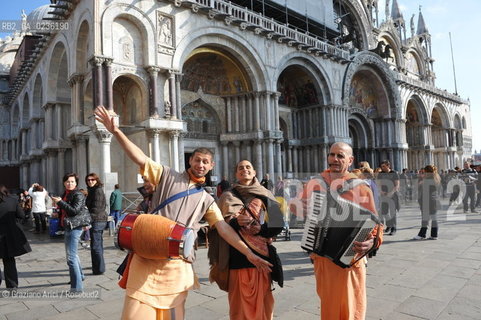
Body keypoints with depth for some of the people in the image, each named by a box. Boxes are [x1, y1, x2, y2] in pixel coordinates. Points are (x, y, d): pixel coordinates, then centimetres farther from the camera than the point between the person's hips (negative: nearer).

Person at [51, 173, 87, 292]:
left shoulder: (78, 195, -13)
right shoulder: (65, 193, 13)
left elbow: (75, 211, -26)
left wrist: (60, 202, -23)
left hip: (74, 227, -10)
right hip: (68, 227, 10)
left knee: (71, 257, -12)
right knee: (72, 254, 25)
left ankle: (77, 286, -7)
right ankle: (80, 276, 45)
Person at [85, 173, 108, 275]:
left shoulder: (97, 191, -14)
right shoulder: (92, 190, 18)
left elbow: (96, 208, -19)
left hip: (97, 221, -10)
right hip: (101, 220, 10)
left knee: (95, 245, -4)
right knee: (98, 244, 19)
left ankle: (99, 269, 2)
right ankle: (97, 266, 32)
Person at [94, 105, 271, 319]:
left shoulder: (206, 200, 13)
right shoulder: (167, 176, 7)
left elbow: (224, 228, 8)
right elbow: (140, 158, -3)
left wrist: (248, 253, 0)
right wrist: (116, 131, -15)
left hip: (177, 263, 2)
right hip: (148, 257, -2)